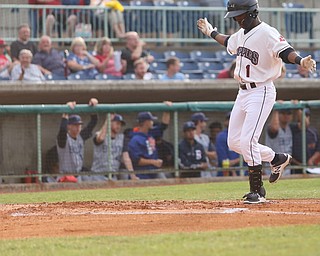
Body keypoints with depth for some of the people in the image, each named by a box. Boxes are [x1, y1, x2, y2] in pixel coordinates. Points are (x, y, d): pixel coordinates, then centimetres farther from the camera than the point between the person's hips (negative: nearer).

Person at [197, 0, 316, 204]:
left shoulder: (267, 33, -17)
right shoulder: (242, 33, 10)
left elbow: (285, 51, -32)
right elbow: (230, 43, 33)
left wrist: (300, 60, -52)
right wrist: (212, 32, 44)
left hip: (261, 92, -9)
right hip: (243, 93, 9)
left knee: (248, 140, -16)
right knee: (234, 142, 11)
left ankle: (257, 191, -6)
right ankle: (277, 159, 29)